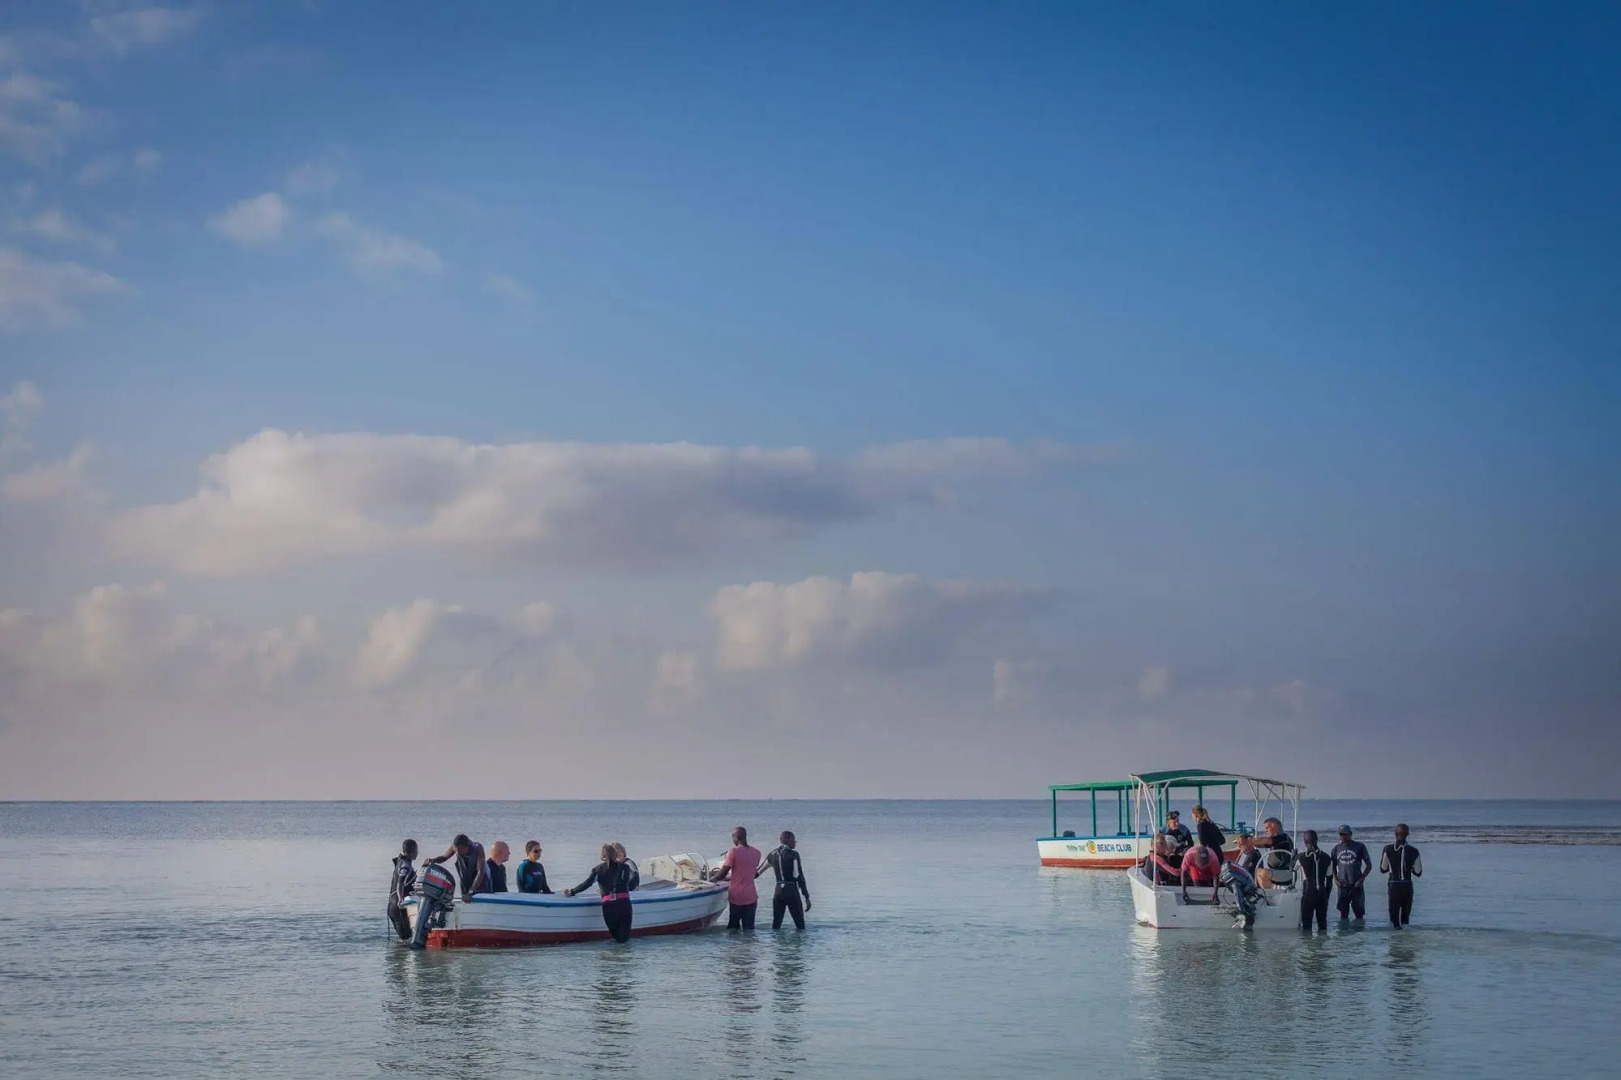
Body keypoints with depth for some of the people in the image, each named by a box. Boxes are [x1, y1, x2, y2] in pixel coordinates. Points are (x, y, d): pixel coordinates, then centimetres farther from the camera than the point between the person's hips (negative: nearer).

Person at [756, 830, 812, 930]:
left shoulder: (773, 855, 9)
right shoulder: (793, 855, -8)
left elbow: (757, 872, 13)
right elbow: (799, 877, -10)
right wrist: (807, 897, -6)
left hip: (778, 891, 6)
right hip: (792, 891, -6)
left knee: (776, 925, 9)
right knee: (800, 925, 0)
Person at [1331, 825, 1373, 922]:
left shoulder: (1359, 846, 0)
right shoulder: (1337, 848, 8)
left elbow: (1369, 865, 2)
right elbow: (1332, 866, 17)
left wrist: (1361, 879, -7)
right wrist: (1335, 879, 1)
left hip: (1356, 885, -2)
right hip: (1342, 885, 2)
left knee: (1359, 913, 0)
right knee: (1343, 913, 5)